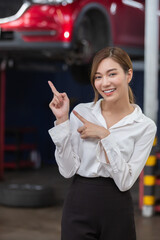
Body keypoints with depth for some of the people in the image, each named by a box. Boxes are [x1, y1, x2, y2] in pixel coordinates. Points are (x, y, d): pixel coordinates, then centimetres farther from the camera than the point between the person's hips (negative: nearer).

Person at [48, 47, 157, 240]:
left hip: (117, 210, 0)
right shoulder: (81, 112, 0)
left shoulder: (145, 126, -3)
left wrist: (105, 136, -14)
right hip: (79, 207, 1)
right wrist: (62, 121, -11)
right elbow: (68, 170, -6)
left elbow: (125, 181, -11)